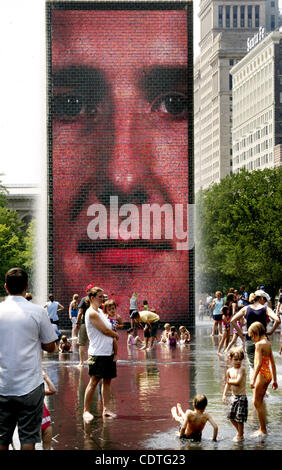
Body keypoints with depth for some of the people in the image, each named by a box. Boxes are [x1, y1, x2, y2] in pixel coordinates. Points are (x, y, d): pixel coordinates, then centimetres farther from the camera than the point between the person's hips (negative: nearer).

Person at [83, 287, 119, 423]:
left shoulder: (100, 311, 15)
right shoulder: (92, 313, -14)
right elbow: (105, 331, -14)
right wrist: (116, 335, 2)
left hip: (108, 352, 9)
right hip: (97, 353, -9)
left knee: (107, 381, 9)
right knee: (94, 382, -7)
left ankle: (106, 409, 14)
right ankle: (86, 410, -1)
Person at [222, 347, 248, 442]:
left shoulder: (242, 369, -14)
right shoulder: (229, 371, 7)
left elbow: (238, 382, -23)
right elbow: (228, 384, 19)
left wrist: (229, 381, -7)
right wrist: (224, 394, 13)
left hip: (241, 396, -7)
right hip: (234, 396, 7)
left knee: (239, 417, -3)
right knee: (231, 417, 14)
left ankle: (240, 436, 12)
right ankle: (239, 431, 34)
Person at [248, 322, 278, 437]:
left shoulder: (259, 344, -15)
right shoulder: (268, 343, 11)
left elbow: (259, 363, -23)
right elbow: (273, 363, 15)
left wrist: (253, 379, -24)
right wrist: (275, 380, 21)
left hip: (261, 374, -8)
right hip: (268, 374, 8)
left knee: (257, 403, 0)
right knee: (259, 402, 17)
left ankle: (263, 430, 3)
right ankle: (262, 428, 21)